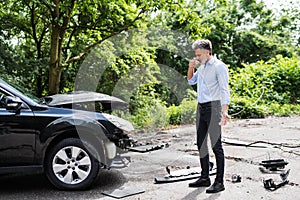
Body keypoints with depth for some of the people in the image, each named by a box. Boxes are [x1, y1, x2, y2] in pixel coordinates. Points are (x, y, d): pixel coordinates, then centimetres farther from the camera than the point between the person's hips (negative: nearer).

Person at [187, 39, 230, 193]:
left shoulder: (219, 66, -9)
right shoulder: (202, 67, 15)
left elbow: (224, 90, -17)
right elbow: (191, 81, 29)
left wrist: (224, 111, -29)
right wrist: (191, 68, 10)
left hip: (213, 107, -8)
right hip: (201, 107, 9)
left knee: (216, 145, -6)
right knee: (201, 144, 12)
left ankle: (219, 182, 2)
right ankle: (204, 178, 24)